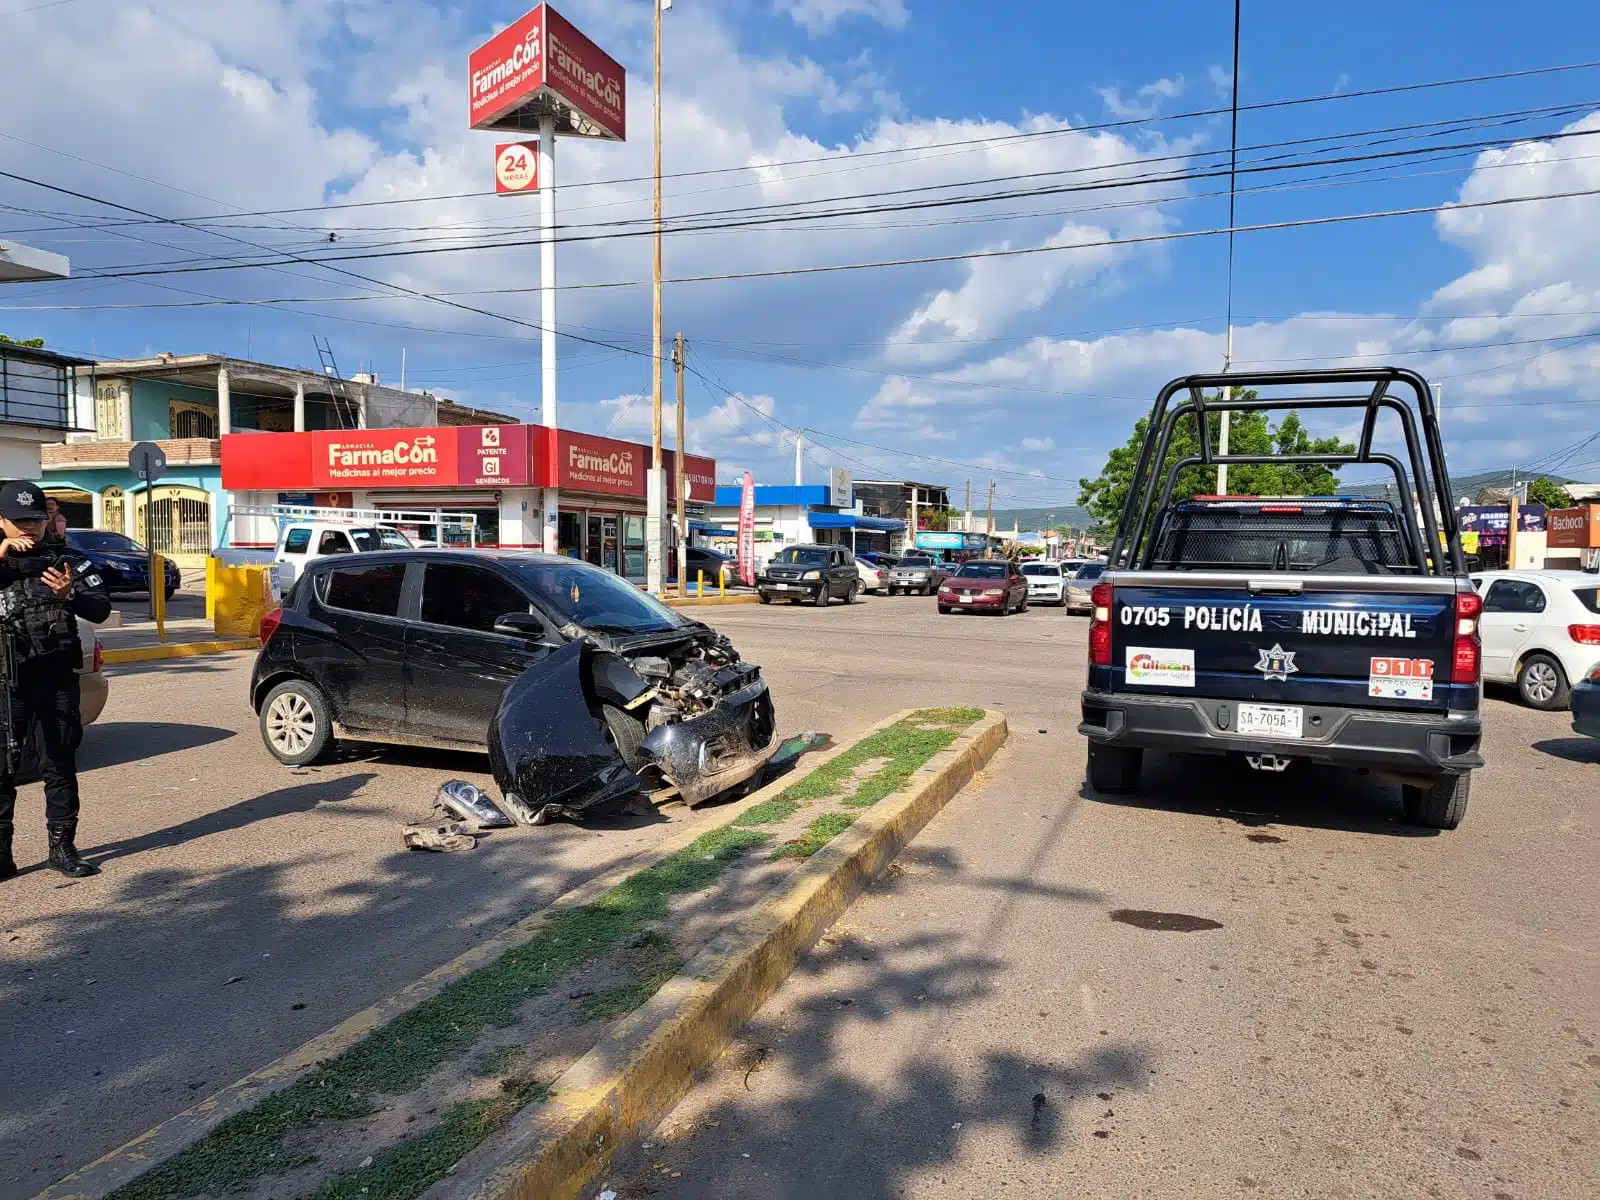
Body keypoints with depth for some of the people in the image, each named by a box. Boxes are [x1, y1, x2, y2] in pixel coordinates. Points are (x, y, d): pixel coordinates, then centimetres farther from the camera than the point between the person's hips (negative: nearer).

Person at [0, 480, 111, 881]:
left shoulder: (64, 562, 8)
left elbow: (100, 610, 1)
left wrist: (69, 594, -17)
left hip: (59, 680, 2)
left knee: (60, 766, 8)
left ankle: (62, 847, 16)